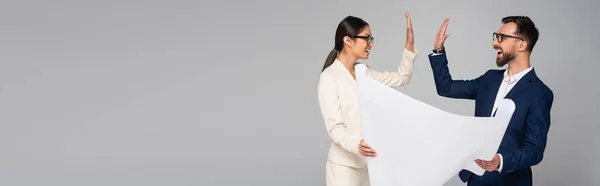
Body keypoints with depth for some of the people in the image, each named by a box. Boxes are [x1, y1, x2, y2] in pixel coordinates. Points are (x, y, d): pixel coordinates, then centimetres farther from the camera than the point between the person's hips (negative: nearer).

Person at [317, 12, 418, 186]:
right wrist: (356, 145, -37)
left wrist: (409, 45, 3)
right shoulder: (329, 77, -13)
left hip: (370, 162, 7)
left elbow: (401, 78, 16)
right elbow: (334, 127, -18)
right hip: (345, 165, -6)